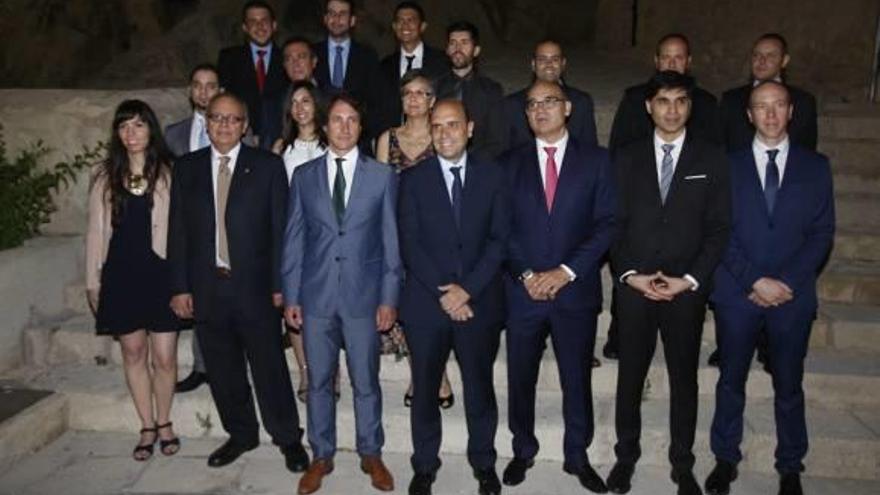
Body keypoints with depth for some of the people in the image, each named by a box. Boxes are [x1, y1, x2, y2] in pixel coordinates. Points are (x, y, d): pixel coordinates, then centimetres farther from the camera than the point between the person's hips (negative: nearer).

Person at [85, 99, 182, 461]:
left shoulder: (169, 173, -1)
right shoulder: (105, 177, 6)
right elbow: (96, 231, 8)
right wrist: (93, 282, 6)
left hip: (160, 273, -2)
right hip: (121, 275, 3)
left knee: (165, 357, 2)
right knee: (133, 353, 11)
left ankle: (164, 423, 26)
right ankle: (148, 427, 26)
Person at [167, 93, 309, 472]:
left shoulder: (268, 166, 0)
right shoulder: (186, 168, 8)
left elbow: (280, 228, -3)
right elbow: (178, 231, 7)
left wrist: (279, 284, -8)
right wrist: (180, 287, 2)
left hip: (254, 286, -3)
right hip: (207, 287, 3)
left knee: (269, 366, 3)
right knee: (223, 370, 13)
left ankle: (288, 437, 21)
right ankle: (241, 434, 32)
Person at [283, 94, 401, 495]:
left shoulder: (382, 175, 2)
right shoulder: (304, 175, 6)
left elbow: (390, 240, 1)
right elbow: (294, 239, 6)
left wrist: (389, 298, -4)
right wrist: (290, 296, 2)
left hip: (363, 294, -1)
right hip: (316, 295, 2)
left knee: (366, 382, 9)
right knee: (318, 382, 12)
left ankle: (371, 454, 28)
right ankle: (321, 456, 29)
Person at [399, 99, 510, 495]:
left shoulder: (492, 176, 3)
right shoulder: (413, 180, 1)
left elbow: (499, 239, -2)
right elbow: (409, 244, -4)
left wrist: (467, 289, -12)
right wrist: (443, 292, -13)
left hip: (480, 302, 0)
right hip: (426, 302, 0)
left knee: (480, 386, 12)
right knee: (424, 388, 11)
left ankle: (484, 461, 32)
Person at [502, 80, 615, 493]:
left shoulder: (595, 160, 3)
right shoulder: (509, 163, 7)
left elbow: (606, 224, -4)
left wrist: (566, 271, -13)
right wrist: (526, 274, -10)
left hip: (576, 291, -1)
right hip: (522, 291, 1)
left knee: (577, 379, 10)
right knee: (520, 379, 12)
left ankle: (577, 456, 29)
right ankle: (523, 451, 31)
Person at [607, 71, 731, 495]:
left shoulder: (711, 160, 2)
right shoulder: (627, 158, 5)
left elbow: (718, 229, -1)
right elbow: (613, 224, 3)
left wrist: (690, 280, -10)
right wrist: (628, 274, -9)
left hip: (687, 291, 0)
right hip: (634, 289, 1)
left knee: (684, 380, 11)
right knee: (630, 377, 11)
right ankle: (626, 455, 29)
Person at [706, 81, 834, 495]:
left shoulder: (815, 167, 5)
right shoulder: (728, 166, 3)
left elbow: (822, 233, 1)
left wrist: (787, 282, -11)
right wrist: (755, 281, -12)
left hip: (793, 296, 1)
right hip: (737, 294, 0)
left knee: (789, 386, 11)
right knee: (731, 380, 11)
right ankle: (725, 458, 27)